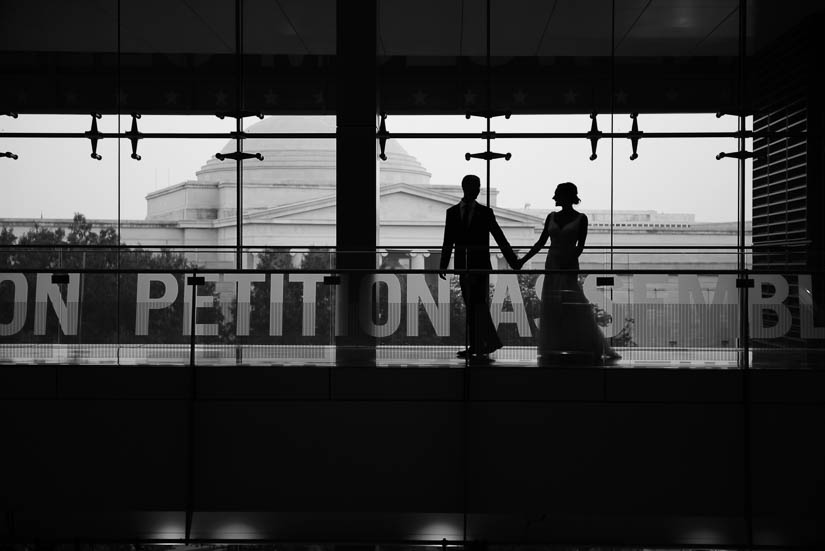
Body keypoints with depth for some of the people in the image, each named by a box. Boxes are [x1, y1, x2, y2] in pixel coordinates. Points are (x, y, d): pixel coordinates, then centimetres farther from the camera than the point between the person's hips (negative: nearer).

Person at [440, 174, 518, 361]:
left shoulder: (485, 212, 1)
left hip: (480, 266, -3)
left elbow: (500, 238, 2)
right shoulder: (452, 212, 8)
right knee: (470, 307, 7)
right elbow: (448, 242, 10)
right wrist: (443, 265, 2)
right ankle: (475, 348, 12)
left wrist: (514, 263, -1)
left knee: (478, 306, -11)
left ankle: (476, 348, -8)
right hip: (463, 267, 3)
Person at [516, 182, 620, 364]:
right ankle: (554, 350, 6)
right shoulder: (552, 217, 11)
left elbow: (580, 246, -7)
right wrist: (523, 260, 9)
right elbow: (541, 242, 14)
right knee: (551, 309, 1)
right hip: (551, 265, 5)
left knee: (572, 307, -8)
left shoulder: (580, 218, -1)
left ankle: (592, 350, 0)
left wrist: (568, 262, -20)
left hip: (569, 267, -5)